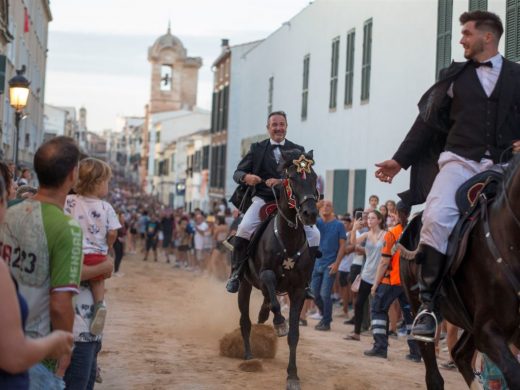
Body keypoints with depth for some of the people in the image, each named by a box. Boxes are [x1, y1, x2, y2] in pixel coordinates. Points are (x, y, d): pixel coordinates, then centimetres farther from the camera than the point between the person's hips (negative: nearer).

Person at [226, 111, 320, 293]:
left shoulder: (297, 150, 11)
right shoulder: (257, 148, 10)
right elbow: (237, 173, 7)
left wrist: (282, 182, -21)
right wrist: (246, 177, -19)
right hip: (263, 200, -1)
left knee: (314, 234, -15)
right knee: (244, 228, -27)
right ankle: (236, 273, -11)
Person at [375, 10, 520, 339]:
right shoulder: (454, 76, 15)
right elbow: (428, 122, 14)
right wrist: (400, 160, 9)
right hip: (460, 161, -1)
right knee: (436, 218, -24)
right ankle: (428, 305, -19)